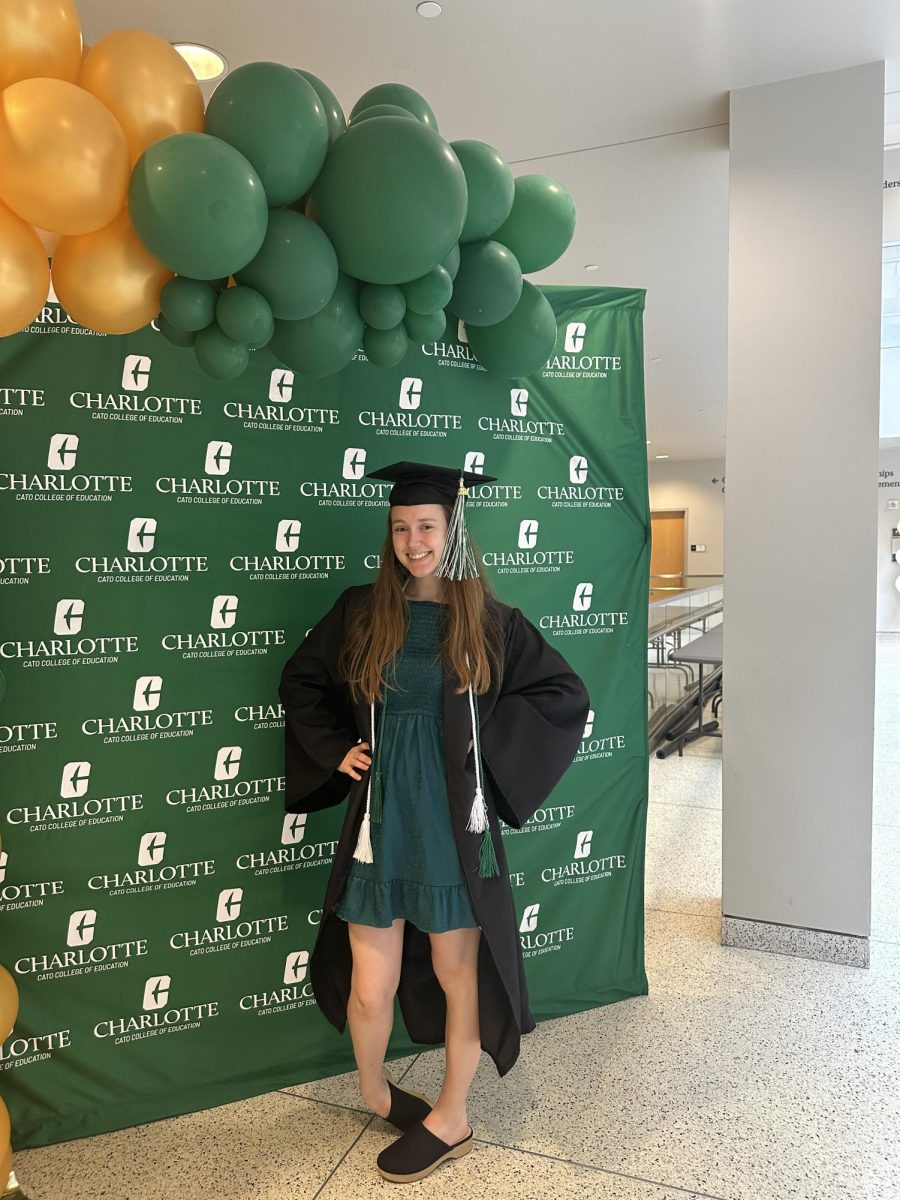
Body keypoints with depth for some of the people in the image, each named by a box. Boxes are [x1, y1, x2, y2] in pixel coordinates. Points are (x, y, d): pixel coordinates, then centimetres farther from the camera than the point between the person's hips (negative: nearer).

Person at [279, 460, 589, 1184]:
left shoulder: (488, 621, -3)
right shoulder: (361, 613, 1)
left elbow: (566, 695, 2)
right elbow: (301, 680, 15)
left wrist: (488, 736, -7)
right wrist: (336, 749, 2)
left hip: (454, 827, -1)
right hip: (380, 824, 1)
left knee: (458, 975, 13)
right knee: (371, 988, 7)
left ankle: (450, 1117, 36)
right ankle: (373, 1088, 39)